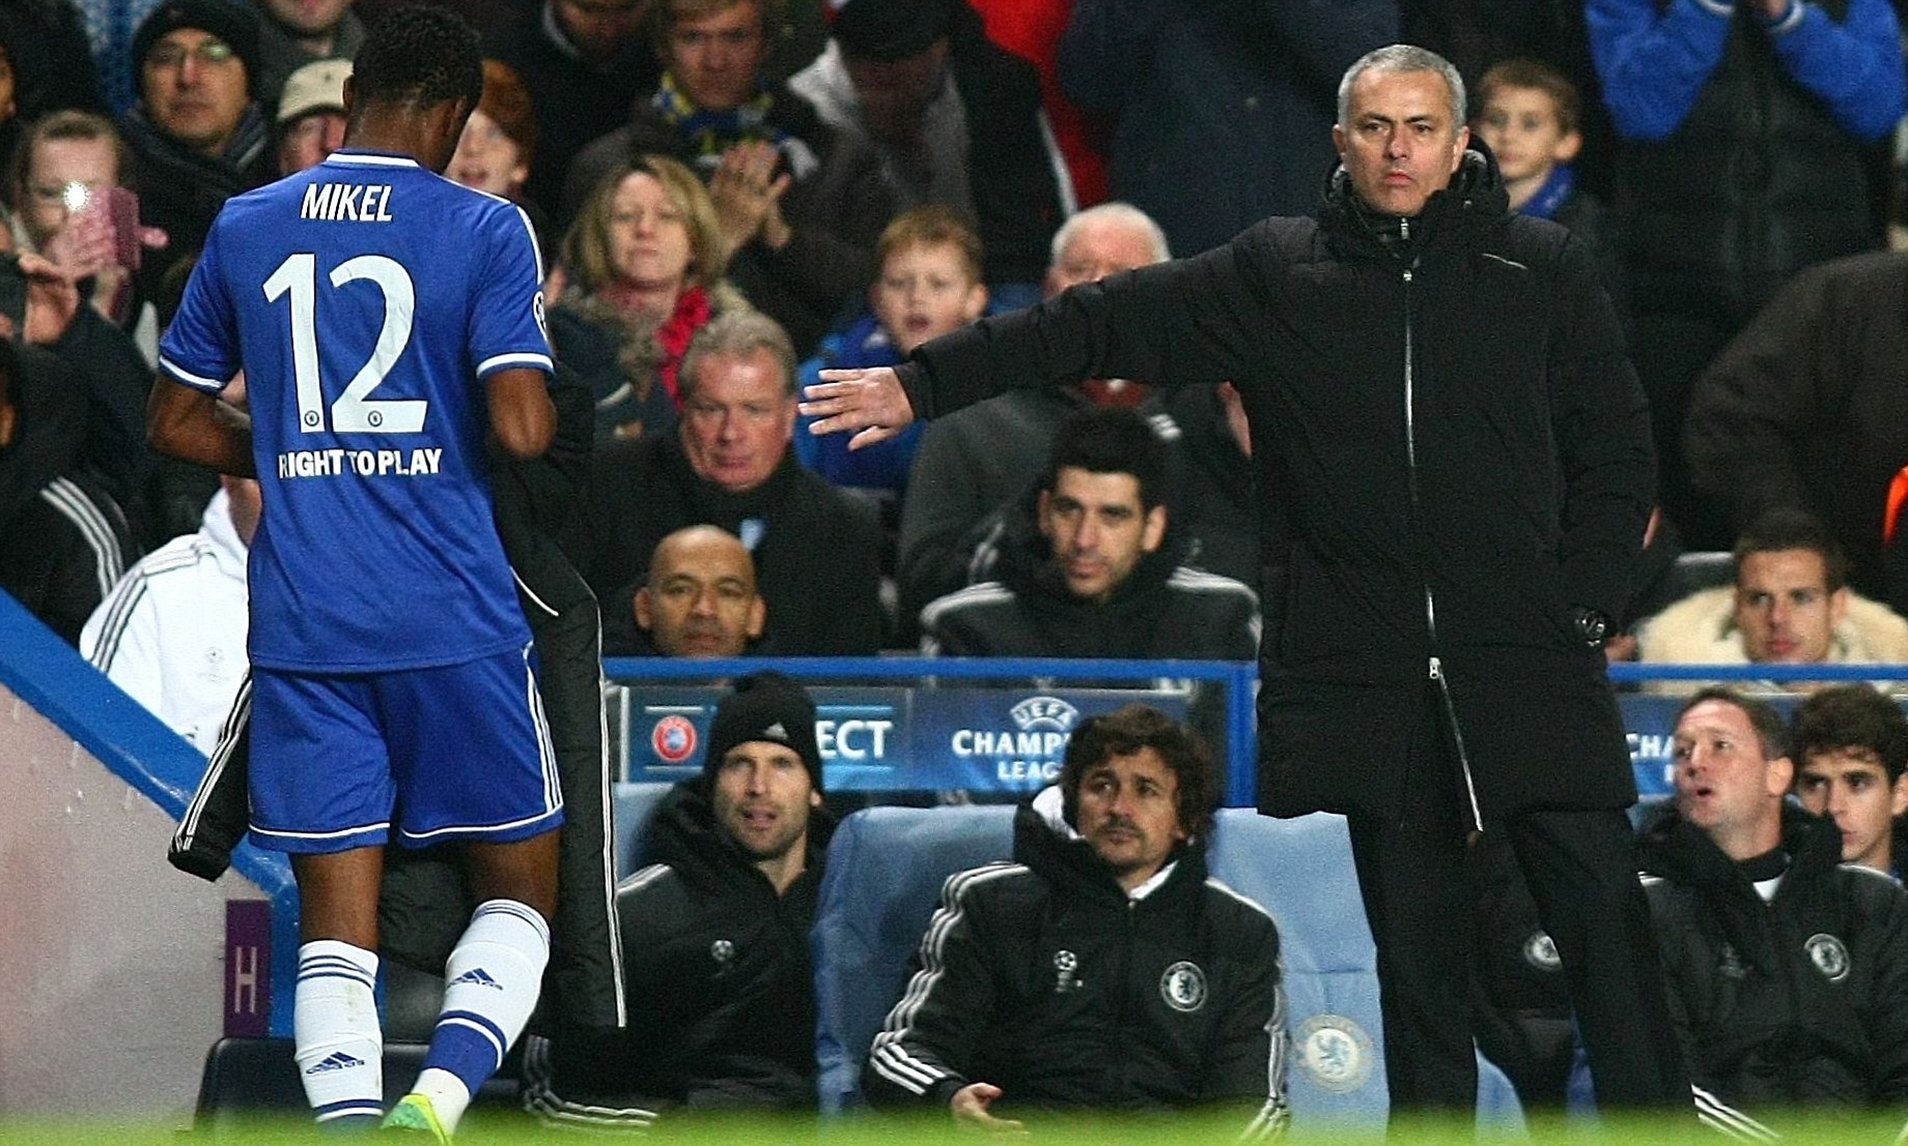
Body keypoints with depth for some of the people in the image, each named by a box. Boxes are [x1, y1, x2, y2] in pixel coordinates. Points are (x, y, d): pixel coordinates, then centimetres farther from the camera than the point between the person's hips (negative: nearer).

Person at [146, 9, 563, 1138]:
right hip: (454, 621, -3)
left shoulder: (245, 229, 8)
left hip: (301, 623, 3)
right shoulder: (484, 230, -4)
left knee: (336, 926, 4)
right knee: (521, 888, 9)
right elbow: (524, 430, -13)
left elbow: (180, 422, 16)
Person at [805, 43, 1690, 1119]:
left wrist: (1581, 612, -2)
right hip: (1372, 682, 2)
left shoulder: (1543, 268, 6)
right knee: (1415, 953, 7)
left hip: (1531, 669, -2)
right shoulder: (1275, 275, 8)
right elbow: (1101, 325, 8)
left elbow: (1618, 452, 8)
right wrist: (921, 383, 4)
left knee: (1605, 922, -7)